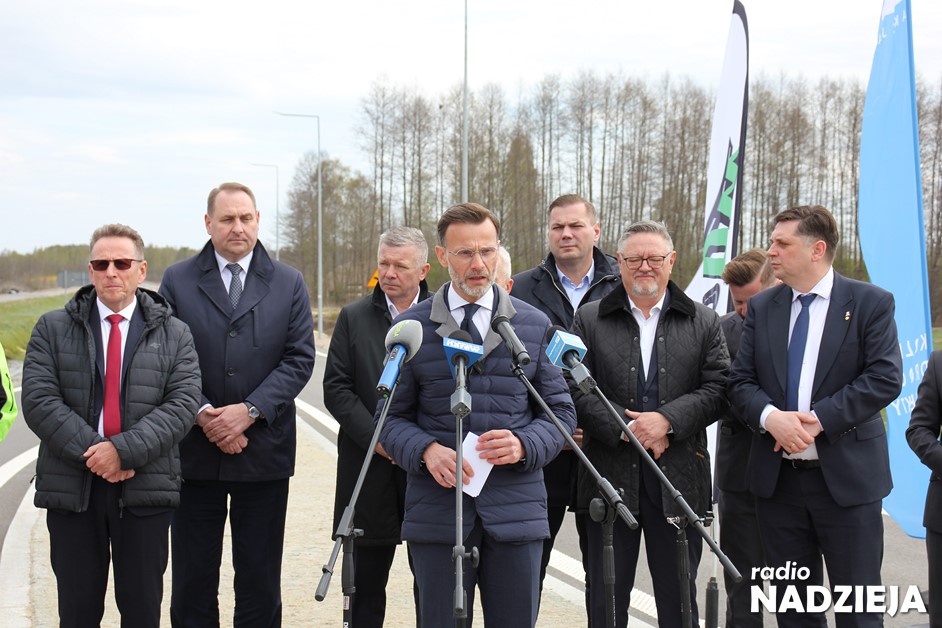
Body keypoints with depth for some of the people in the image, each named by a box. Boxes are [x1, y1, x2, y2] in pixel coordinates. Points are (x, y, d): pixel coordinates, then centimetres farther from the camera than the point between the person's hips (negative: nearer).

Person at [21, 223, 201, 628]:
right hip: (71, 488, 0)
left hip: (145, 491, 0)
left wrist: (124, 450, -18)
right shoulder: (52, 330, 6)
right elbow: (38, 402, -5)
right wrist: (92, 453, -16)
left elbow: (181, 406, -6)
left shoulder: (174, 336, 6)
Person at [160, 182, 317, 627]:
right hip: (194, 452, 0)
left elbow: (299, 359, -1)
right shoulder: (177, 281, 4)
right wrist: (202, 414, -13)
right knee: (192, 579, 7)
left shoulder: (288, 284, 6)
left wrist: (249, 411, -13)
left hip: (264, 453, 0)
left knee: (260, 581, 7)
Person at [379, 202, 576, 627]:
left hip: (516, 509, 1)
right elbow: (392, 416, 6)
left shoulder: (535, 325, 8)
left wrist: (524, 445, -11)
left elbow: (560, 411, 9)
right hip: (437, 511, -1)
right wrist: (426, 451, -15)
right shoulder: (412, 328, 5)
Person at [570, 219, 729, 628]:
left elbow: (718, 389, -1)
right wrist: (625, 429, -14)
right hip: (610, 479, 0)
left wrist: (667, 420, -15)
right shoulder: (589, 320, 6)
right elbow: (576, 388, -3)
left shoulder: (704, 322, 8)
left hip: (680, 480, 1)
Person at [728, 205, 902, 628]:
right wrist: (770, 416, -16)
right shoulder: (762, 307, 9)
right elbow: (741, 381, 5)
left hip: (846, 477, -4)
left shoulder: (871, 303, -4)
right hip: (778, 477, 4)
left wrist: (817, 419, -19)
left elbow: (885, 379, -12)